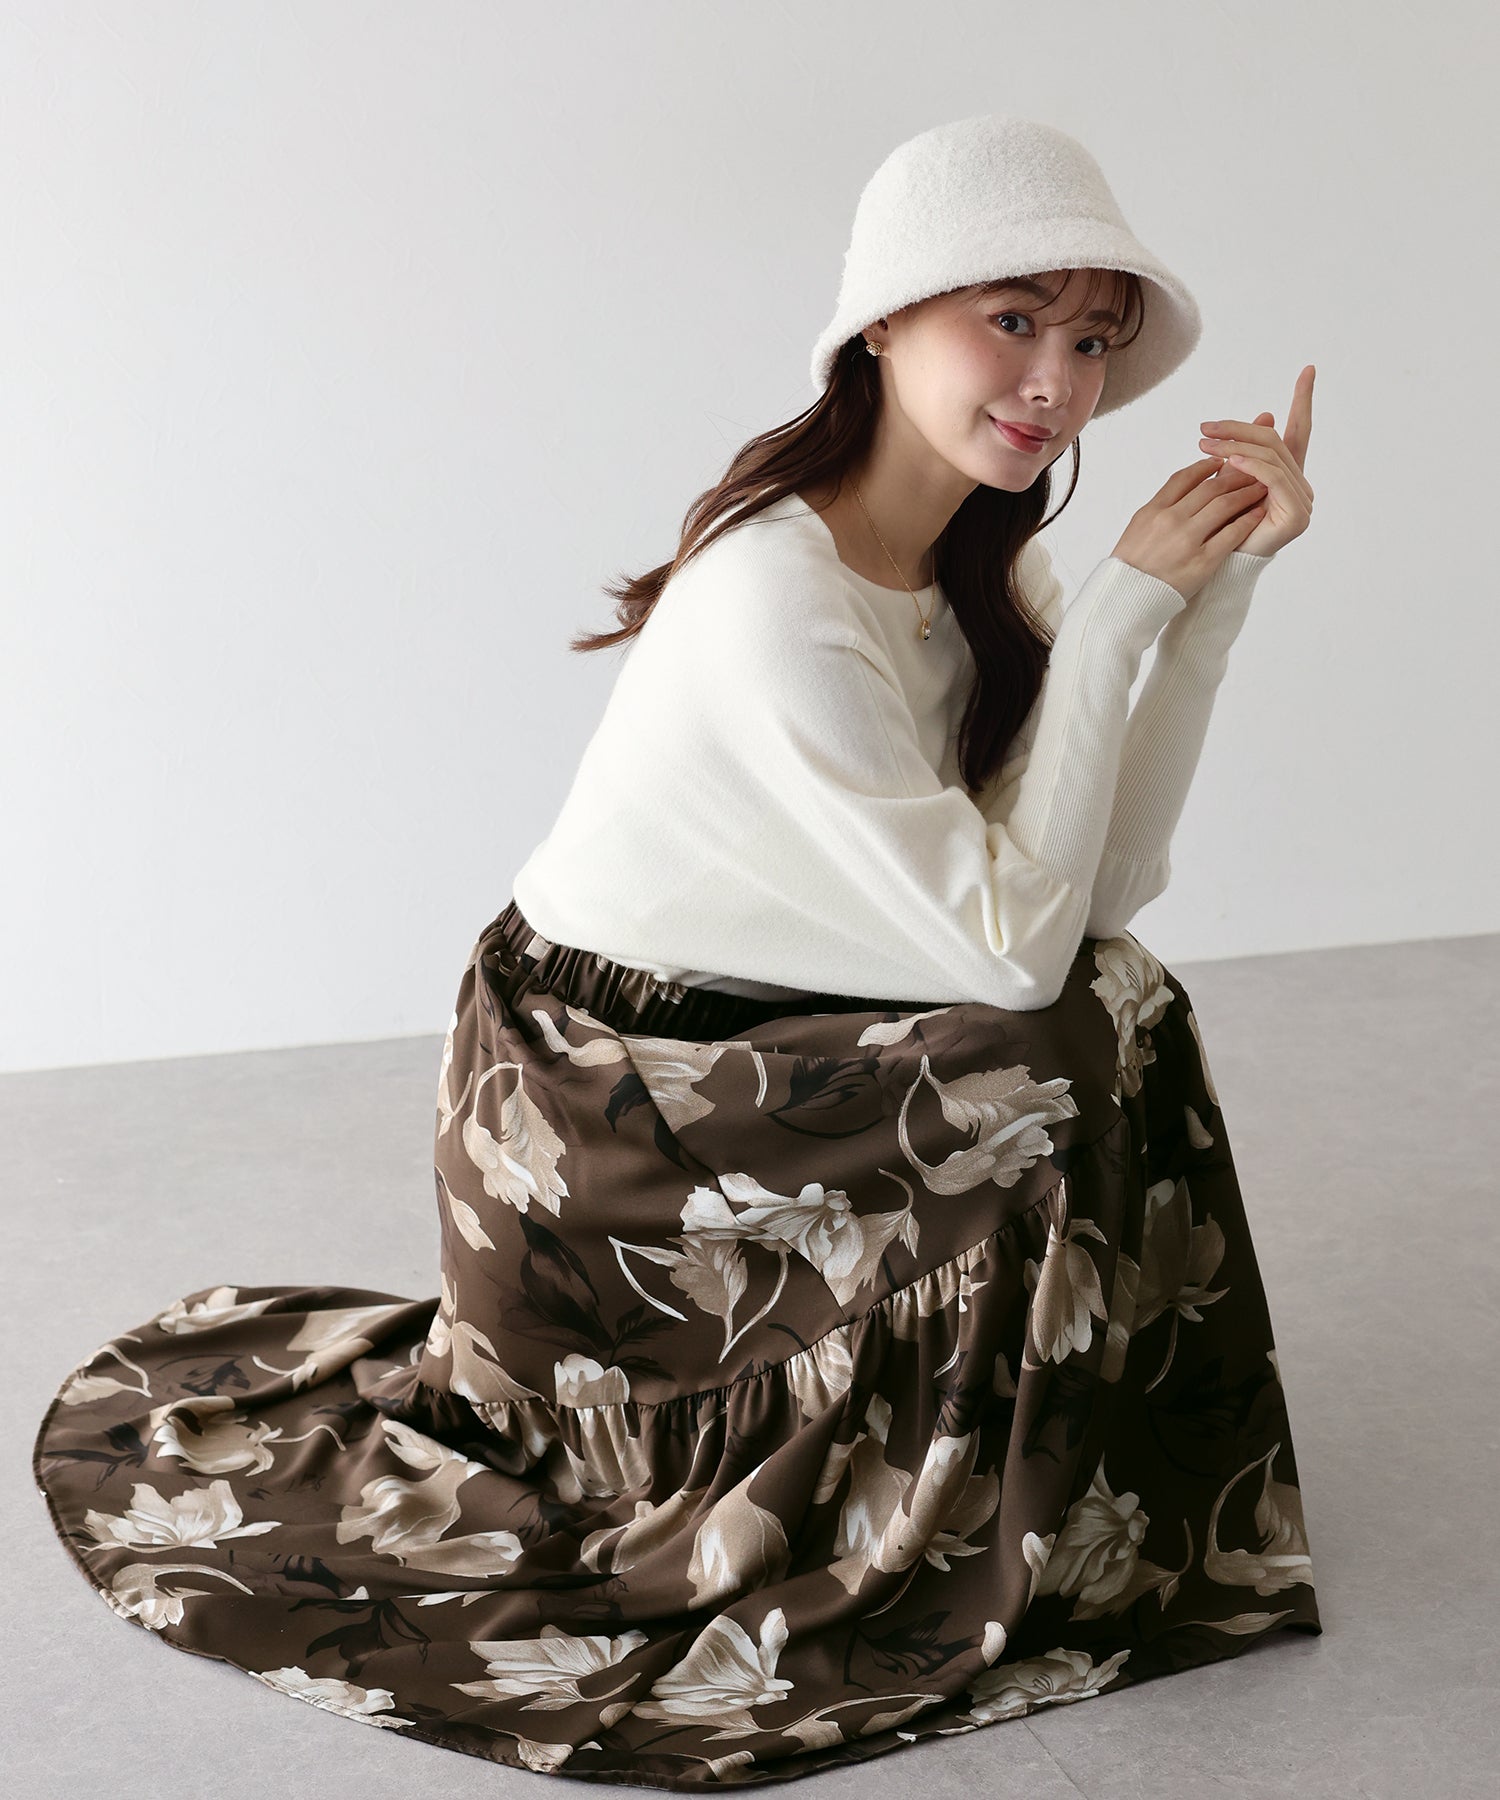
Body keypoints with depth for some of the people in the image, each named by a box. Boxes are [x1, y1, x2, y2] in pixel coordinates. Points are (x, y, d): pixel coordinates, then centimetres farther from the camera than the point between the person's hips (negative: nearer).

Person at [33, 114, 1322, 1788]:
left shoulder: (980, 563, 0)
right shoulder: (778, 598, -28)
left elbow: (1105, 887, -8)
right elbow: (1010, 941, -26)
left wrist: (1219, 582, -12)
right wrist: (1124, 601, -23)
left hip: (744, 1061, 8)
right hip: (597, 1101, -8)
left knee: (1114, 1003, -4)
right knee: (1077, 1041, -15)